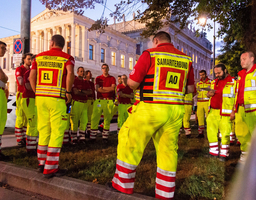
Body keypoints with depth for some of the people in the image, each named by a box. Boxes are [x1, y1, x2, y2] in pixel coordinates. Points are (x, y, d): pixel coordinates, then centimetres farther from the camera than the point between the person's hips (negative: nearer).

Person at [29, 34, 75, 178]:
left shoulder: (39, 57, 13)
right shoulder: (67, 58, 0)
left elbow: (31, 77, 7)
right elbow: (70, 73, -19)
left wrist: (37, 92, 15)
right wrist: (68, 92, -10)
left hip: (40, 97, 5)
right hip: (57, 98, -5)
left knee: (44, 130, 14)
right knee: (57, 132, 1)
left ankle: (42, 163, 23)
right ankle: (50, 168, 4)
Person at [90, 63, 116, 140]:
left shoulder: (112, 78, 13)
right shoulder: (98, 78, 14)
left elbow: (112, 88, -4)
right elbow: (97, 88, -2)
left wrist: (102, 88, -4)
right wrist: (108, 90, -7)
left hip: (109, 101, 0)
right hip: (99, 100, 0)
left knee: (107, 118, 1)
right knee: (95, 118, -6)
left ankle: (105, 136, 9)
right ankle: (93, 136, -4)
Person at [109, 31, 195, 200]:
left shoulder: (150, 54, -3)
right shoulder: (186, 59, 9)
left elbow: (132, 83, -5)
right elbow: (190, 88, 15)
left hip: (151, 109, -5)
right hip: (176, 110, 5)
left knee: (129, 142, 10)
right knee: (168, 149, 14)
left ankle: (123, 185, 22)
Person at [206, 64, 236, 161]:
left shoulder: (233, 81, -2)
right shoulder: (214, 82, 16)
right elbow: (208, 94, 24)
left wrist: (234, 111, -11)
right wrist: (209, 94, -1)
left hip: (225, 113, -5)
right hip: (213, 112, 6)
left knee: (225, 133, -2)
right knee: (211, 132, 8)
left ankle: (224, 153, 12)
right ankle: (213, 152, 20)